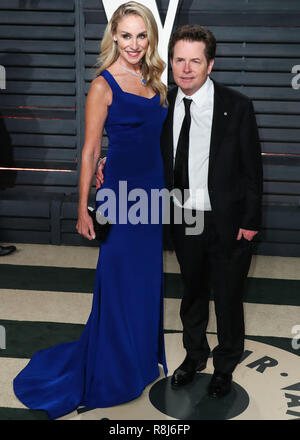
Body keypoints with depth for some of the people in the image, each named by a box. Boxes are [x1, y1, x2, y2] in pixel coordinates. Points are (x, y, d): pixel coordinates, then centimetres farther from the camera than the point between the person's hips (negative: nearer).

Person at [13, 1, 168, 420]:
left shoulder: (152, 80, 11)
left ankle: (144, 352, 36)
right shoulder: (104, 85, -9)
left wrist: (167, 189, 12)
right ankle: (113, 371, 24)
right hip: (121, 191, -6)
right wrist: (84, 209, -10)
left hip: (154, 190, 7)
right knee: (120, 282, 4)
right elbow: (90, 151, -9)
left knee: (148, 278, 16)